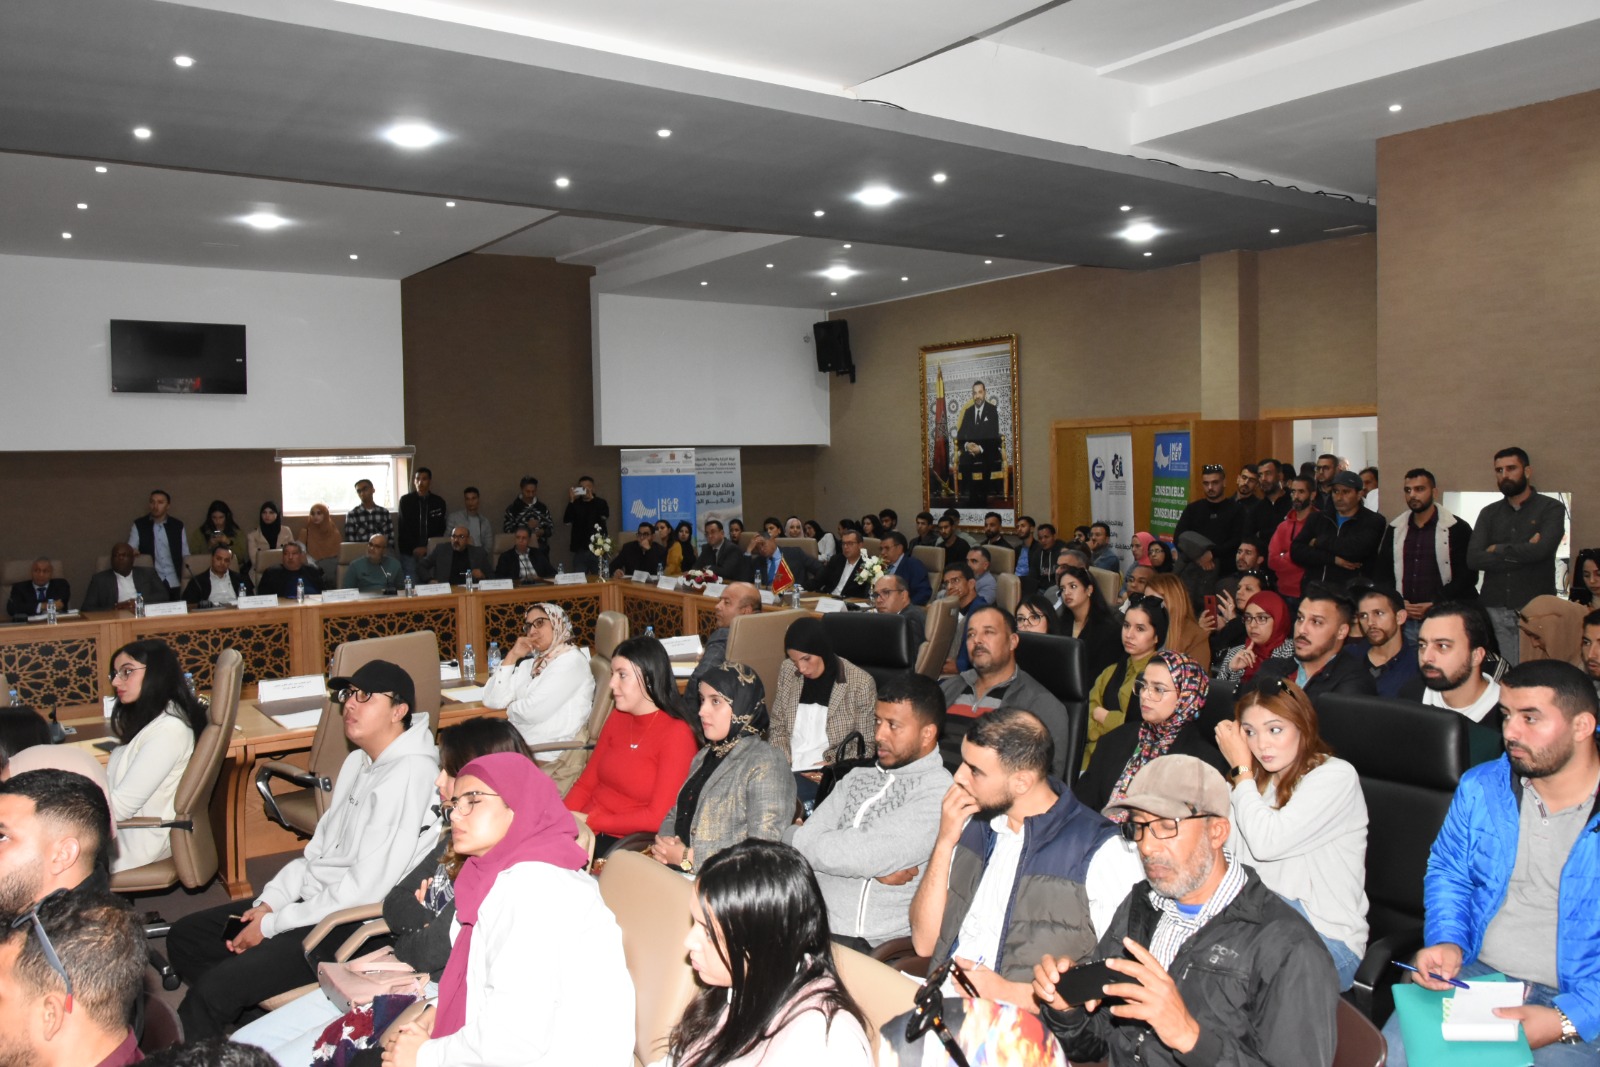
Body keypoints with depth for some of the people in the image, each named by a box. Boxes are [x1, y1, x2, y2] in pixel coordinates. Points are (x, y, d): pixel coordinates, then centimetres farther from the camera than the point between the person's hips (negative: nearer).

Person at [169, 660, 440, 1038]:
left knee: (214, 988, -21)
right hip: (313, 899, 10)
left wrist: (271, 925, -14)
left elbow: (365, 889, -23)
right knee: (185, 936, 13)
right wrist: (267, 903, 1)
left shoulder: (410, 775, -22)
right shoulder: (358, 762, 12)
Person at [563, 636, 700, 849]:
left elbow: (658, 817, -14)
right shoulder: (617, 719, 12)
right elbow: (585, 784, 13)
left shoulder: (677, 734, -10)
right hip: (582, 831, 7)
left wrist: (590, 821, -15)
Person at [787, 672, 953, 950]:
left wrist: (789, 834, 1)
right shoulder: (857, 778, 18)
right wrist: (876, 869, -8)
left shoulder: (939, 793, -6)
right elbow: (808, 844, 7)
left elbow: (859, 856, -14)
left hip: (873, 946, -7)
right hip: (813, 925, 7)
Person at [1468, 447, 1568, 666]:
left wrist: (1498, 550, 0)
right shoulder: (1489, 514, 13)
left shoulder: (1551, 508, 3)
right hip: (1494, 609, 3)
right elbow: (1473, 559, -1)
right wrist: (1522, 552, -8)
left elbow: (1541, 549, -15)